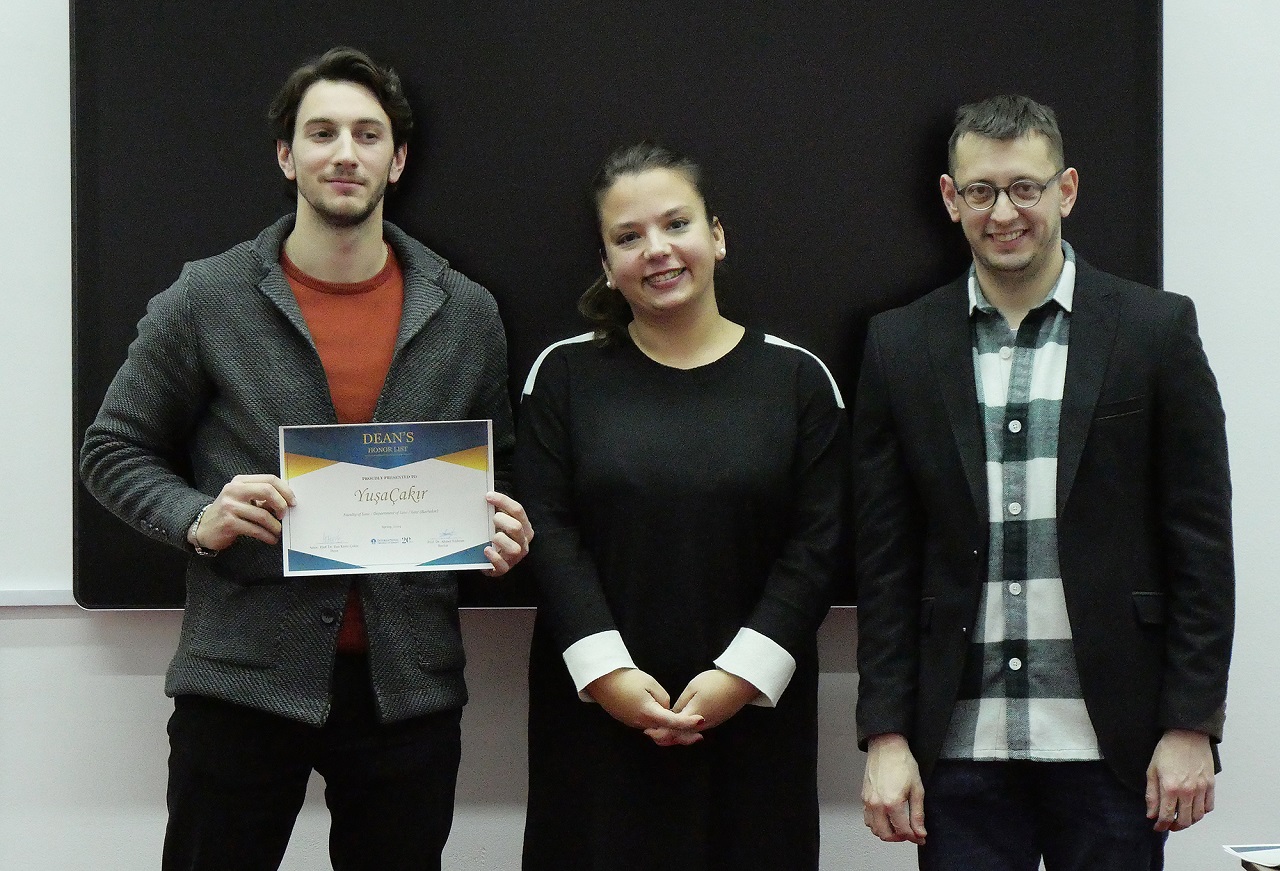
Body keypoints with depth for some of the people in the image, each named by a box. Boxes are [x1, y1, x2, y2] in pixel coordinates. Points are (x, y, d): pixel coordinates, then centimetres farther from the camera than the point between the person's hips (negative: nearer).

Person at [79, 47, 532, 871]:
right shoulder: (206, 300, -1)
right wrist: (196, 518, -14)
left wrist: (503, 530, -5)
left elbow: (497, 470, 17)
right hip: (242, 679, -2)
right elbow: (114, 450, 4)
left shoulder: (467, 314, 6)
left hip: (411, 686, 2)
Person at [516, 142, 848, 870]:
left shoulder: (797, 377, 3)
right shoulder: (565, 373, 5)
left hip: (751, 711, 0)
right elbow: (548, 531, -2)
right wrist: (604, 669, -13)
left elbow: (816, 544, -2)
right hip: (597, 708, 0)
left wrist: (743, 674, -12)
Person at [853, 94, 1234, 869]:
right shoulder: (901, 347, 5)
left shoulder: (1156, 330, 1)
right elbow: (884, 563, 5)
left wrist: (1193, 726, -4)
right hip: (960, 745, 1)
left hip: (1111, 743, -1)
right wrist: (886, 736, 0)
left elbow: (1201, 544, 0)